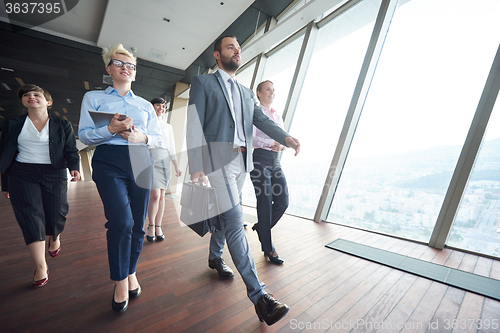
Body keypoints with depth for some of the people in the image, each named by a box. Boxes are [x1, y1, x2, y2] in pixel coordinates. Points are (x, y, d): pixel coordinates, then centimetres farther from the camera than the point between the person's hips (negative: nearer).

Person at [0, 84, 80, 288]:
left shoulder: (63, 125, 6)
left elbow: (71, 151, 0)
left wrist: (74, 168, -19)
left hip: (54, 174, -1)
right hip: (22, 175, 1)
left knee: (56, 215, 1)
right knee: (30, 216, -7)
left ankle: (54, 239, 38)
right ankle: (41, 267, 1)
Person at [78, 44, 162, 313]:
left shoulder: (145, 105, 20)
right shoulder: (93, 98, 14)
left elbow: (158, 138, 14)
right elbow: (84, 134, 5)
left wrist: (142, 137, -7)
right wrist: (110, 129, -14)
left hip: (140, 162, 3)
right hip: (109, 162, -2)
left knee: (138, 223, 4)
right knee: (122, 221, -16)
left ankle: (131, 272, 26)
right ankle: (120, 282, 7)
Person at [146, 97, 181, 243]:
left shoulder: (168, 127, 18)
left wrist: (177, 167, 11)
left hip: (164, 161, 3)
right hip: (151, 160, -3)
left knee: (161, 196, 4)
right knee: (155, 195, -13)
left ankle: (158, 227, 15)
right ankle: (151, 225, 8)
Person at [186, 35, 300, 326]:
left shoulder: (247, 93, 21)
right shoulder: (203, 83, 4)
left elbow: (262, 120, 9)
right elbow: (194, 126, -6)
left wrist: (286, 137, -11)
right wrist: (196, 168, -17)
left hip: (242, 162, 6)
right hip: (217, 161, -6)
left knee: (225, 215, 17)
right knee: (235, 223, -10)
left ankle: (215, 257, 40)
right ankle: (258, 295, -2)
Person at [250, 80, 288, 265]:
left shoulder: (278, 116, 21)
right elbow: (251, 137, -11)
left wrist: (282, 144, -5)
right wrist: (272, 143, -16)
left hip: (276, 161, 7)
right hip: (260, 159, -6)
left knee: (283, 202, 0)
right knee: (265, 204, -4)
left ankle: (260, 227, 27)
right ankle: (268, 249, 11)